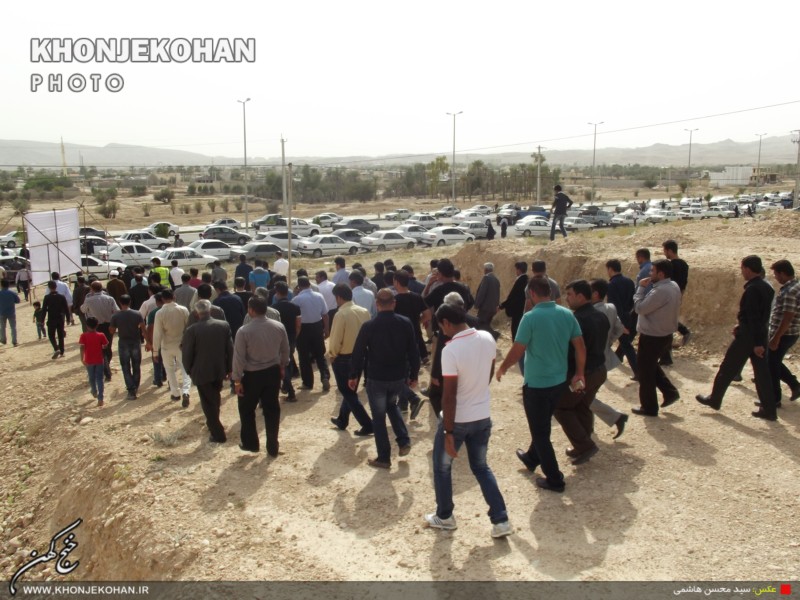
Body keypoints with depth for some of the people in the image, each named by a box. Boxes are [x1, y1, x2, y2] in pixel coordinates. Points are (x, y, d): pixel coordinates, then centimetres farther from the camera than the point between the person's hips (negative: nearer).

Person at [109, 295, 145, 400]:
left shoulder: (115, 316, -10)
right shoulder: (137, 314, -8)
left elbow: (111, 331, -3)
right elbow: (143, 329, -9)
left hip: (123, 343, -1)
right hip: (136, 342, 1)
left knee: (126, 368, 6)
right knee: (136, 366, 16)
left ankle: (131, 390, -1)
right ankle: (135, 387, 28)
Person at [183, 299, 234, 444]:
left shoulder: (191, 330, -16)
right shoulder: (224, 325, -5)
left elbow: (187, 355, -11)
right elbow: (230, 349, 0)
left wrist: (190, 371, 7)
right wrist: (229, 369, 10)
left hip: (202, 372, -4)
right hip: (220, 370, 4)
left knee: (208, 403, 7)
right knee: (215, 399, 25)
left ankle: (218, 434, 10)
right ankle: (214, 425, 41)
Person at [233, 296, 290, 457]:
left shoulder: (244, 331, -19)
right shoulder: (279, 327, -6)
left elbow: (239, 357, -15)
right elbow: (285, 350, 5)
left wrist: (237, 379, -5)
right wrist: (282, 366, 21)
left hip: (252, 375, -4)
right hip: (273, 372, 4)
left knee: (247, 409, 18)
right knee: (272, 409, 13)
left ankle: (250, 443, 28)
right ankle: (273, 447, 20)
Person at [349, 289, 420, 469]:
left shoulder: (369, 326, -13)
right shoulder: (405, 323, -6)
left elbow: (358, 353, -8)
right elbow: (413, 352, -2)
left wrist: (353, 376, 5)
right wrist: (413, 375, 10)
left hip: (376, 378, -3)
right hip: (399, 376, 3)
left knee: (378, 417, 10)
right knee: (392, 405, 30)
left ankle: (383, 458, 17)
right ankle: (404, 441, 18)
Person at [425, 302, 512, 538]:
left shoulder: (451, 350, -25)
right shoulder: (488, 339, -5)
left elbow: (449, 396, -23)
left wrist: (448, 433, -16)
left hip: (458, 420, -6)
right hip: (483, 417, 6)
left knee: (442, 468, 18)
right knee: (481, 467, 22)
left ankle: (444, 517, 34)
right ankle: (501, 520, 19)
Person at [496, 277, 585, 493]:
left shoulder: (531, 317, -19)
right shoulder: (567, 314, -2)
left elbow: (517, 351, -16)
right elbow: (580, 347, 2)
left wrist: (502, 368, 2)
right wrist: (579, 373, 15)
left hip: (537, 383, -7)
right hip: (559, 380, 7)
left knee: (539, 431, 7)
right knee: (543, 425, 26)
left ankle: (554, 479, 14)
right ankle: (531, 459, 46)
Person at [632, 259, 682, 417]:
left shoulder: (660, 291, -27)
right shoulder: (674, 286, 5)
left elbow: (640, 308, -23)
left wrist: (641, 288, -13)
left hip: (652, 337, -10)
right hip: (665, 334, 10)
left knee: (645, 371, 5)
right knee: (652, 366, 27)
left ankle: (649, 407, 16)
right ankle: (670, 392, 23)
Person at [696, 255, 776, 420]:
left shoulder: (752, 289, -19)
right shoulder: (767, 288, 9)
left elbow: (754, 317, -22)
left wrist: (757, 343, -22)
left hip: (748, 335, -8)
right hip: (761, 335, 8)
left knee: (727, 369, 6)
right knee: (762, 372, 11)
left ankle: (714, 400, 18)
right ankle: (769, 410, 13)